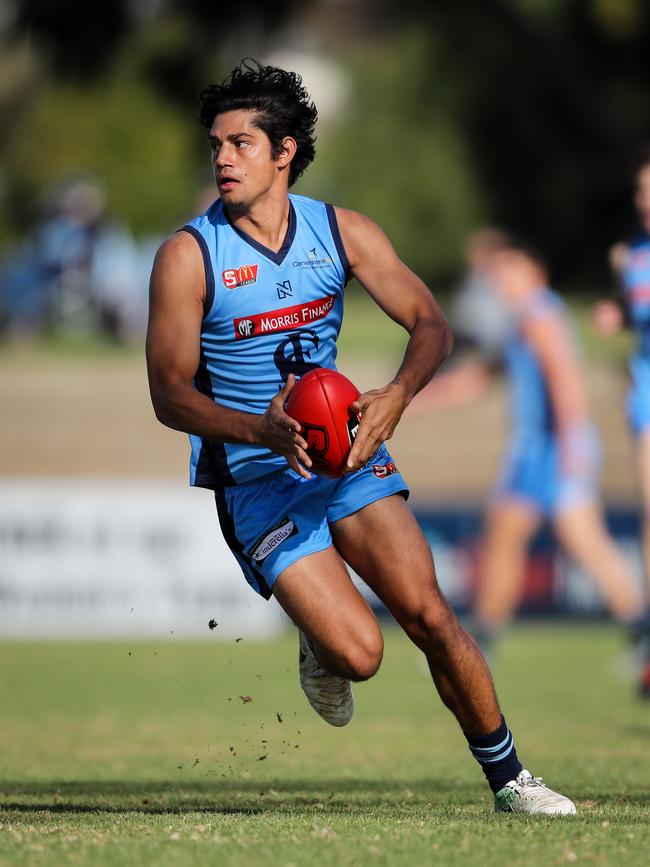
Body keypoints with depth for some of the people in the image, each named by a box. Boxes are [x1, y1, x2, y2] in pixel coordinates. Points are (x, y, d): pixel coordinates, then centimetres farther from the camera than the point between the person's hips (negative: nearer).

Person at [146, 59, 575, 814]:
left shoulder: (342, 232, -1)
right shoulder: (188, 255, -10)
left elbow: (430, 325, -1)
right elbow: (169, 394, -12)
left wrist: (394, 398, -22)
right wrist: (264, 431, -29)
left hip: (347, 451, 3)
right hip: (254, 476, -3)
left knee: (429, 617, -11)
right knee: (358, 651, -17)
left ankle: (507, 778, 4)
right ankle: (319, 646, 20)